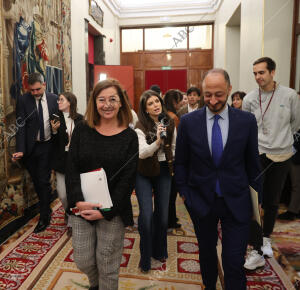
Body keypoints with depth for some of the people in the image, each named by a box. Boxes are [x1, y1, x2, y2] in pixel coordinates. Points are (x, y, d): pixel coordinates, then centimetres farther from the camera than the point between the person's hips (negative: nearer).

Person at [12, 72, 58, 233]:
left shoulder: (53, 99, -2)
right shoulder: (23, 100, -5)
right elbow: (21, 126, -10)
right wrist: (20, 150, -18)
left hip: (47, 147, -1)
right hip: (30, 147, 1)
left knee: (44, 182, -1)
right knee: (37, 182, 14)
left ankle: (44, 217, 12)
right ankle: (46, 209, 36)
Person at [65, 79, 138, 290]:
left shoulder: (129, 137, -5)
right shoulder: (82, 130, 0)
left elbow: (128, 179, -8)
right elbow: (71, 168, -2)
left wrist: (105, 211, -14)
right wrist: (78, 201, -14)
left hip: (113, 211, -2)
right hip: (81, 208, 2)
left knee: (107, 264, 9)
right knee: (83, 260, 14)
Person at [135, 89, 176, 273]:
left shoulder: (170, 123, 1)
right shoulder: (141, 127, -14)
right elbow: (141, 153, -27)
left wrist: (174, 166, 13)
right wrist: (157, 142, -41)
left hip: (164, 172, 4)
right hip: (144, 173, -4)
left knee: (163, 214, 10)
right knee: (146, 215, -8)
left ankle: (159, 251, 34)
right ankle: (145, 257, 15)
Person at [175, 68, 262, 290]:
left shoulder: (247, 120, -6)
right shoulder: (188, 122, -7)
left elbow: (252, 163, 2)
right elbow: (181, 162, 1)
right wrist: (184, 192, 1)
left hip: (236, 202, -1)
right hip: (201, 201, 2)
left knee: (234, 261, 2)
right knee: (206, 251, 23)